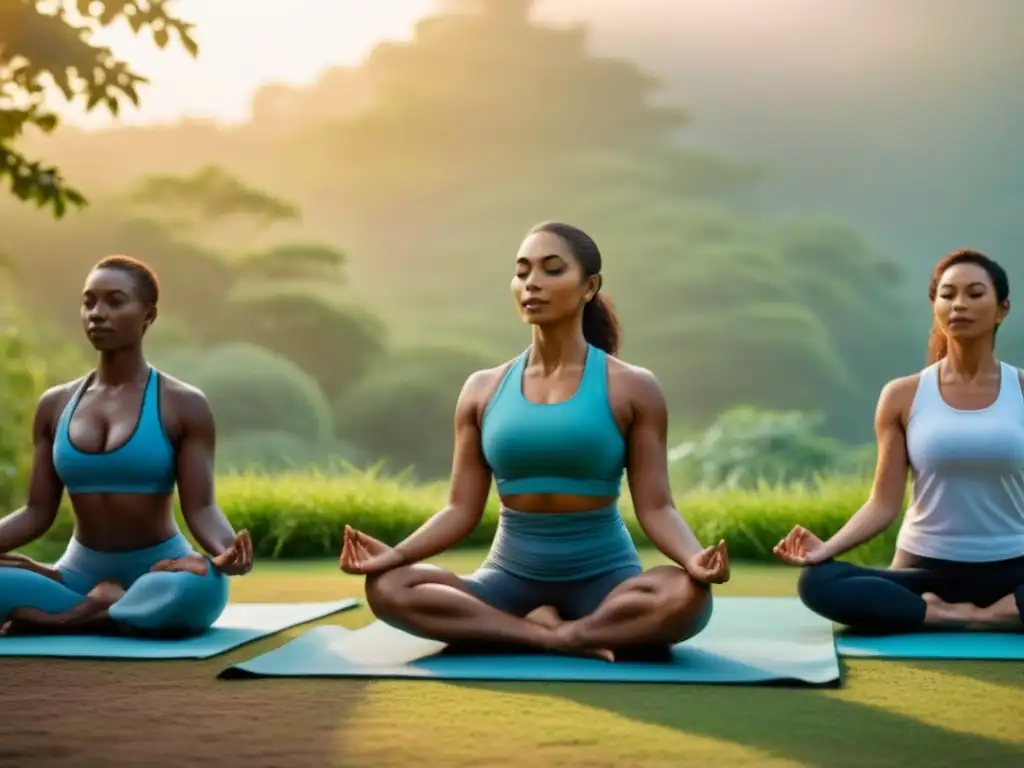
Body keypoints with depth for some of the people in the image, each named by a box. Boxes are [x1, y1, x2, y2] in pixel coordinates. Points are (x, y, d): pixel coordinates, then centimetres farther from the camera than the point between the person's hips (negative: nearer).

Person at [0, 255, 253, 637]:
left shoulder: (183, 405, -4)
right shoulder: (54, 404, 7)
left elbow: (201, 508, -10)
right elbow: (37, 513, 7)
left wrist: (226, 550, -32)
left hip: (160, 572, -2)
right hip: (82, 573, 3)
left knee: (199, 586, -39)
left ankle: (69, 617, -19)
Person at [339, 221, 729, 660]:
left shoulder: (631, 387, -1)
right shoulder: (483, 390, 6)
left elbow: (655, 508, -5)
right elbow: (462, 509, 4)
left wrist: (694, 558, -27)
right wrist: (394, 554, -14)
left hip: (603, 576, -2)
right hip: (511, 576, 3)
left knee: (686, 596, -35)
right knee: (387, 588, -25)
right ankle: (558, 637, -21)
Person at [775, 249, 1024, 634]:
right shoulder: (903, 395, 3)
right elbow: (884, 503, -1)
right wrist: (827, 547, -17)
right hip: (926, 569, 1)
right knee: (819, 583, -27)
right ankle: (953, 616, -21)